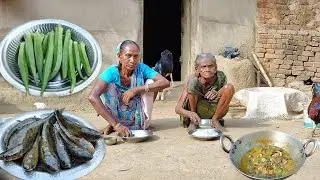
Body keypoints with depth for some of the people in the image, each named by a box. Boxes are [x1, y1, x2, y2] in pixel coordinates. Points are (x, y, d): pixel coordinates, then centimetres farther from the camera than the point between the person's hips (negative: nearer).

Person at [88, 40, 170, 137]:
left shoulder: (142, 69, -15)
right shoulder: (112, 72, -22)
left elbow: (165, 83, -25)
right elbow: (92, 97, -36)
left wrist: (137, 90, -34)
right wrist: (115, 124, -43)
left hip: (138, 119, 1)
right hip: (118, 117, -1)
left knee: (150, 82, -18)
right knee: (108, 85, -26)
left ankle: (145, 122, -2)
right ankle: (113, 125, -5)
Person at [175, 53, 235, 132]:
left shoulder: (221, 77, -13)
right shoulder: (193, 80, -18)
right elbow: (178, 108, -21)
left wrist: (218, 94, -26)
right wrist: (190, 114, -43)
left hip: (214, 112, 2)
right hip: (196, 113, -2)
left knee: (229, 87, -22)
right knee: (193, 81, -28)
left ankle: (215, 120, -7)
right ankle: (193, 121, -12)